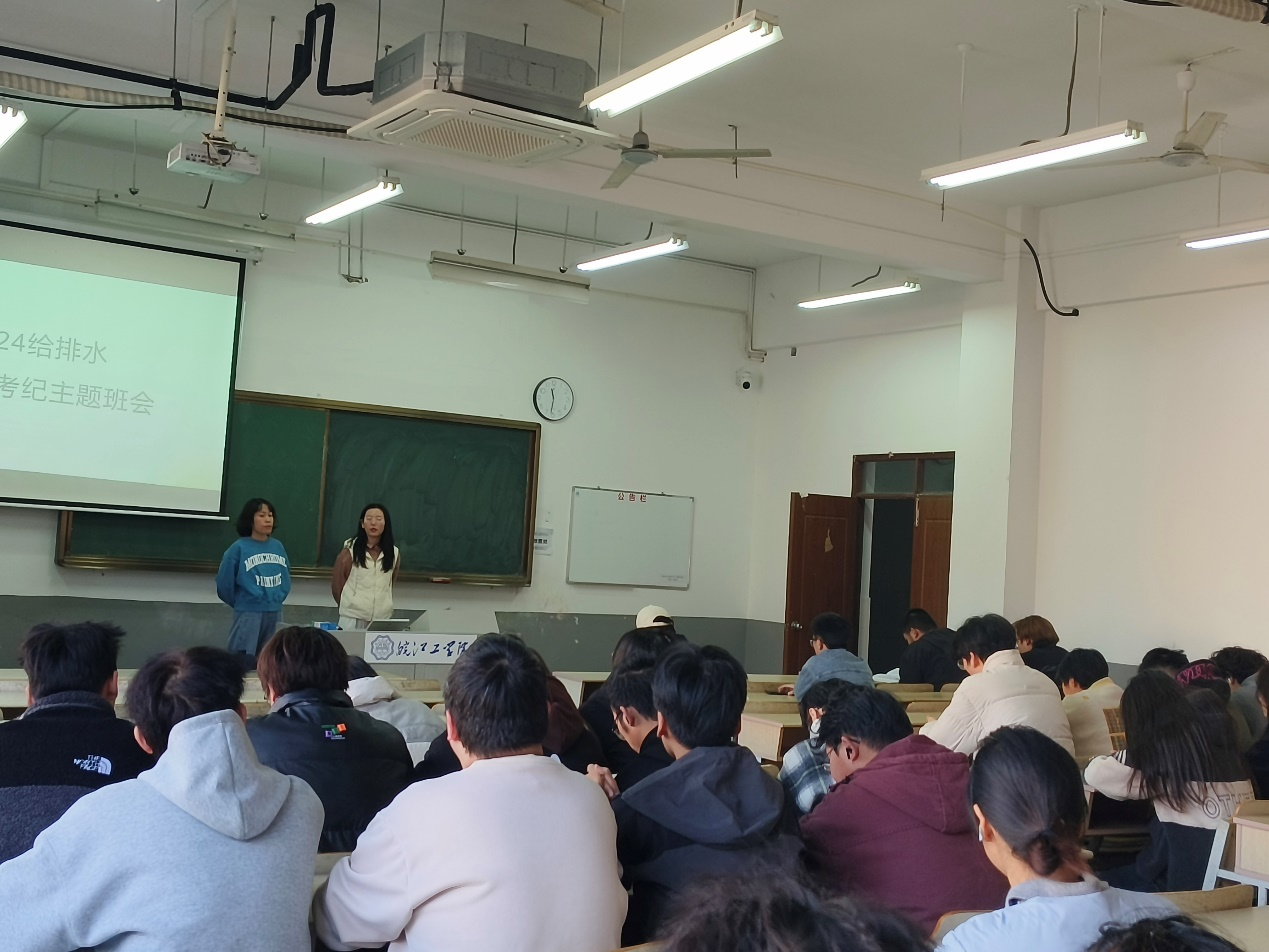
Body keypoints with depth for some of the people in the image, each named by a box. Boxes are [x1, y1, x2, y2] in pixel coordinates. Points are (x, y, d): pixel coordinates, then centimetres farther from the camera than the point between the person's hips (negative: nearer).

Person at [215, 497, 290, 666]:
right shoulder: (239, 548, -9)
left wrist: (277, 599, 11)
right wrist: (240, 603, 6)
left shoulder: (278, 547, 5)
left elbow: (285, 576, 17)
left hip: (273, 613, 5)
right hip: (248, 613, -5)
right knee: (243, 661, -4)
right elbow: (224, 581, -4)